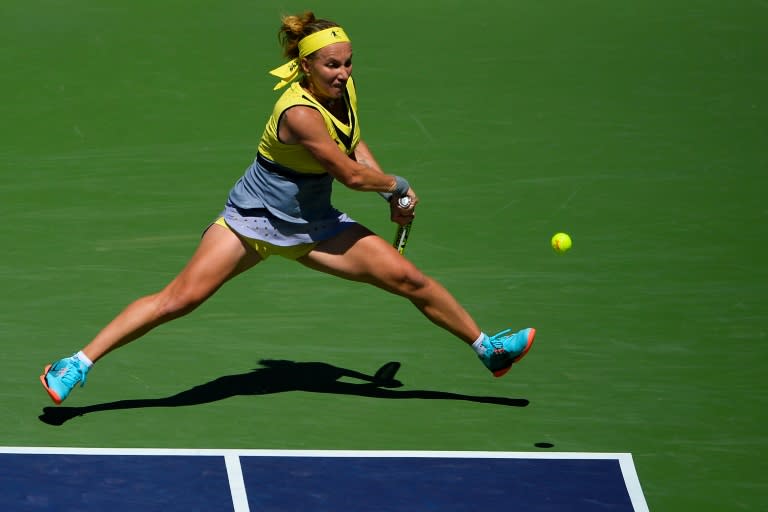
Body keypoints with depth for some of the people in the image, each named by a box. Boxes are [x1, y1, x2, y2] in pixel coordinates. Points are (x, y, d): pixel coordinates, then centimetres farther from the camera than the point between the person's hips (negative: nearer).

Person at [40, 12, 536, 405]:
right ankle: (80, 364, -8)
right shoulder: (299, 111, -29)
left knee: (410, 278, 0)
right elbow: (351, 174, -22)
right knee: (179, 298, -16)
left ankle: (486, 346, 17)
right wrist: (399, 186, -5)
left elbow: (354, 144, 18)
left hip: (315, 225, 7)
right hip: (253, 218, -7)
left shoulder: (345, 89, -4)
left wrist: (392, 193, 10)